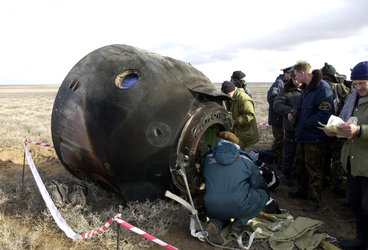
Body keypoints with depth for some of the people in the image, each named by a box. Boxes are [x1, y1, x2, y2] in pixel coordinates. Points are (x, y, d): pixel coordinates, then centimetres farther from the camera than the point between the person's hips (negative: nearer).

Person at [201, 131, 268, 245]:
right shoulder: (245, 160, 9)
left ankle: (215, 223, 3)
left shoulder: (208, 158, 15)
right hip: (238, 207, -3)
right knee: (262, 195, 24)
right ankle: (240, 222, 6)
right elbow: (258, 184, 16)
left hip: (213, 209, 3)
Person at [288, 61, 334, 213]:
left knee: (314, 169, 0)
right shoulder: (306, 89, 13)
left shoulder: (322, 88, -19)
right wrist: (295, 116, 7)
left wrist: (306, 123, -19)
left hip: (316, 138, -10)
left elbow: (326, 113, -26)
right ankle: (303, 190, 38)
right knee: (301, 164, 20)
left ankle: (314, 201, 13)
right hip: (303, 135, 10)